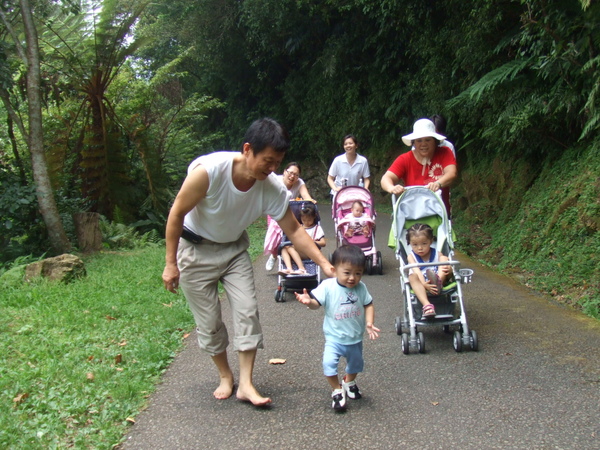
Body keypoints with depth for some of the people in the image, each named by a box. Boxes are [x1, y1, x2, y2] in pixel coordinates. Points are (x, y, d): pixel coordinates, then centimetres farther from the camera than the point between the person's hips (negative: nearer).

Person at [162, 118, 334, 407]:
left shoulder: (272, 189, -20)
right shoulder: (209, 171, -32)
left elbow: (294, 231, -8)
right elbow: (176, 214, -20)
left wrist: (324, 264, -16)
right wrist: (171, 263, -16)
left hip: (234, 248, 4)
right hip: (195, 249, -3)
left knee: (247, 310, -7)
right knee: (209, 320, 2)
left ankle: (245, 384, 3)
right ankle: (225, 376, 24)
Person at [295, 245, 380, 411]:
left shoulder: (361, 288, -9)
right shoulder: (328, 287, -19)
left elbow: (368, 305, 0)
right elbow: (316, 303, -21)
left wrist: (369, 323, -14)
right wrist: (308, 301, -44)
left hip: (356, 338, 4)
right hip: (334, 337, -3)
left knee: (356, 364, 23)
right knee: (329, 362, -23)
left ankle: (349, 382, 55)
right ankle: (337, 390, 1)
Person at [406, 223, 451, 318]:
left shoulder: (436, 254, 7)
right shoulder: (411, 256, 1)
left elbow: (449, 267, -4)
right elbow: (417, 272, -18)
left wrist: (448, 269, -32)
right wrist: (424, 284, -37)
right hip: (421, 284, -1)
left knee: (444, 258, -10)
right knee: (412, 277, -34)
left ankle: (438, 281, -40)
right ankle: (427, 305, -51)